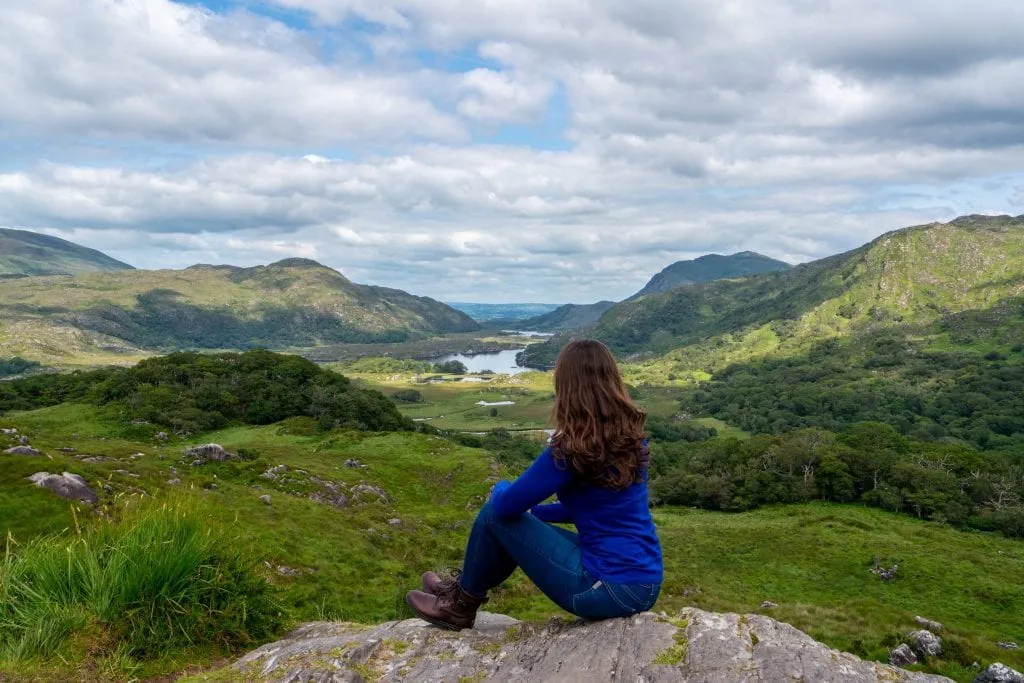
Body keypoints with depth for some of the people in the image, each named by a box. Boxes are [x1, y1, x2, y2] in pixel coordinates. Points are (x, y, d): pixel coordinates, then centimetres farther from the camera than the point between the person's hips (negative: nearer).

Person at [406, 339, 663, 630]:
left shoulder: (570, 450, -19)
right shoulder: (631, 438, 4)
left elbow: (506, 505, -11)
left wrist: (501, 487, 13)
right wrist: (532, 512, 24)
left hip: (609, 590, -8)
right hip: (645, 584, 8)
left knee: (495, 515, 3)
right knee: (523, 524, 24)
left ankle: (460, 607, 24)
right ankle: (465, 587, 44)